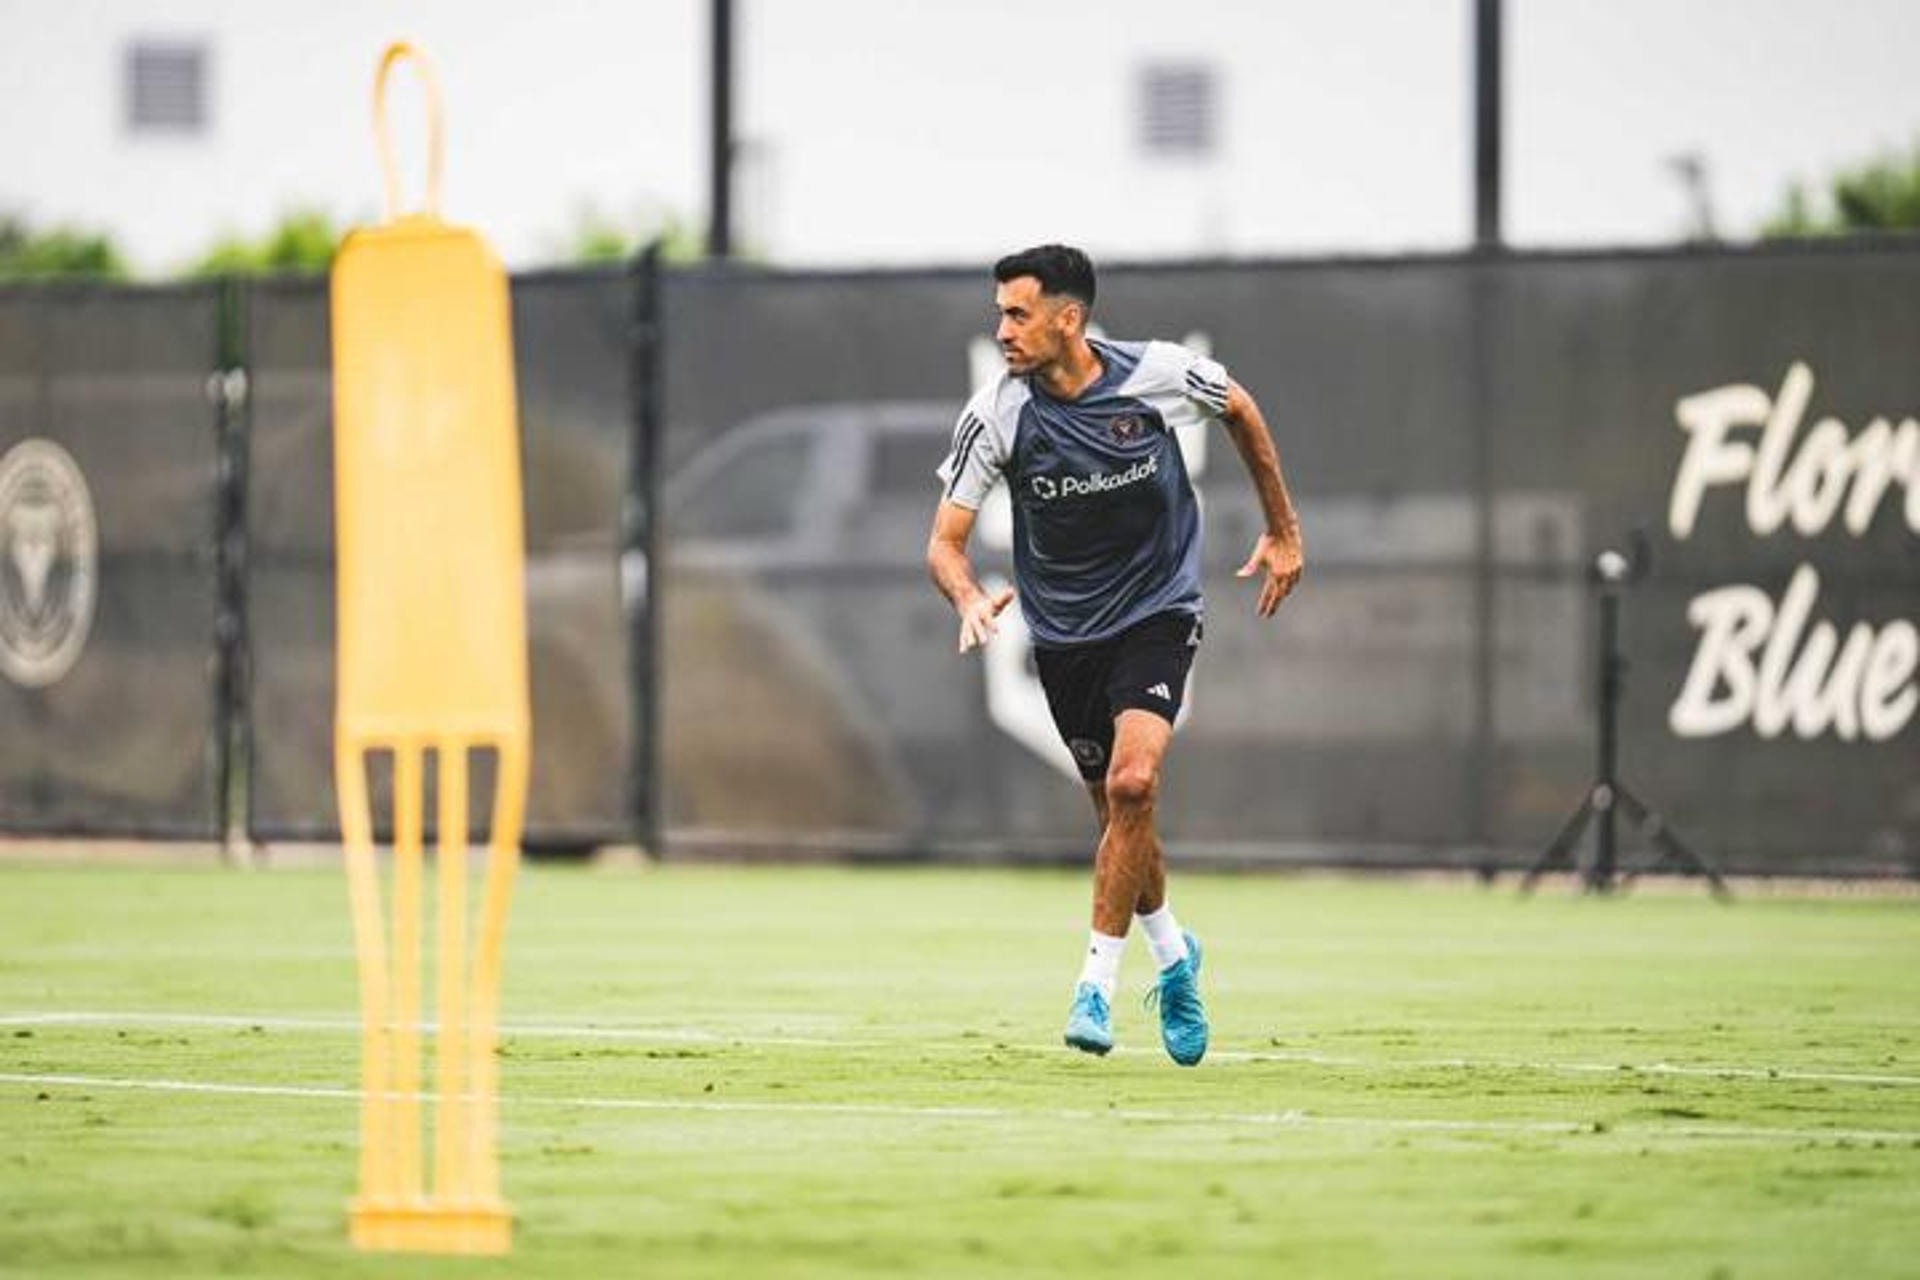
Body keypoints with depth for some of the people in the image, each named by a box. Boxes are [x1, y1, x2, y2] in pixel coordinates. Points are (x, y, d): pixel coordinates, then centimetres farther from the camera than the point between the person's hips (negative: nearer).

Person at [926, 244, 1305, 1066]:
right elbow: (944, 543, -13)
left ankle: (1097, 982, -15)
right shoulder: (995, 415, -15)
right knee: (1116, 808, 10)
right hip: (1063, 634, 2)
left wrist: (1283, 530, 11)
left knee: (1132, 782, -23)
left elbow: (1240, 410, 7)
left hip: (1157, 613, -2)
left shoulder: (1159, 375, -16)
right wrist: (969, 597, -36)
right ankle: (1172, 955, 38)